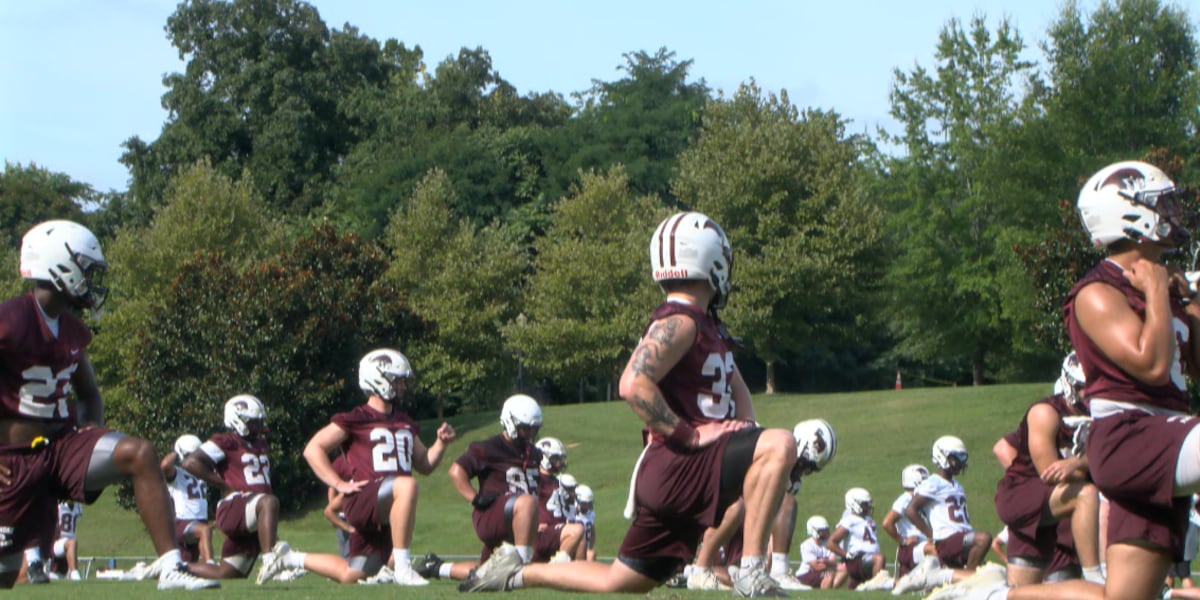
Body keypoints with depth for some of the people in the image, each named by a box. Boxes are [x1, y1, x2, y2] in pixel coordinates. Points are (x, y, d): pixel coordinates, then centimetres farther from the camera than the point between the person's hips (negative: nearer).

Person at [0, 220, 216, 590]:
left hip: (65, 444, 6)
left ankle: (170, 566, -25)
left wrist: (92, 428, 2)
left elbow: (89, 394, 24)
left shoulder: (72, 330, 8)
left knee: (139, 454, -21)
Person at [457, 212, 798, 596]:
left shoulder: (707, 326, 18)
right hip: (675, 466, -10)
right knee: (779, 446, -26)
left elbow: (736, 388, 30)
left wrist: (746, 429, 9)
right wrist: (690, 435, -22)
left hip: (687, 473, 10)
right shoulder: (680, 322, -13)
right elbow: (633, 384, -26)